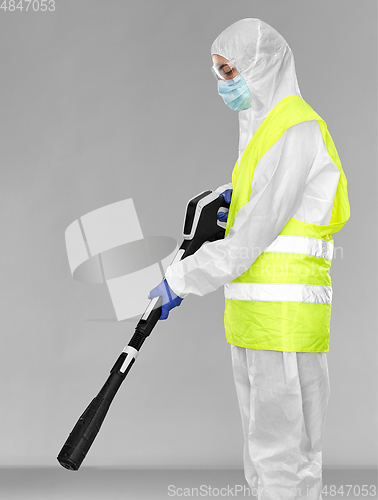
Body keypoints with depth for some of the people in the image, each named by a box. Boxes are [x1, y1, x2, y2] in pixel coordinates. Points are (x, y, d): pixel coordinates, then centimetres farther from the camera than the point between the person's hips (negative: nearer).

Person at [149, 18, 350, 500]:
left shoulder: (296, 129, -13)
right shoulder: (264, 128, 18)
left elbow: (251, 236, -17)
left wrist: (179, 281, -10)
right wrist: (233, 194, 14)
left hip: (286, 319, -10)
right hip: (253, 320, 10)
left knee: (283, 456, -1)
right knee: (264, 450, 18)